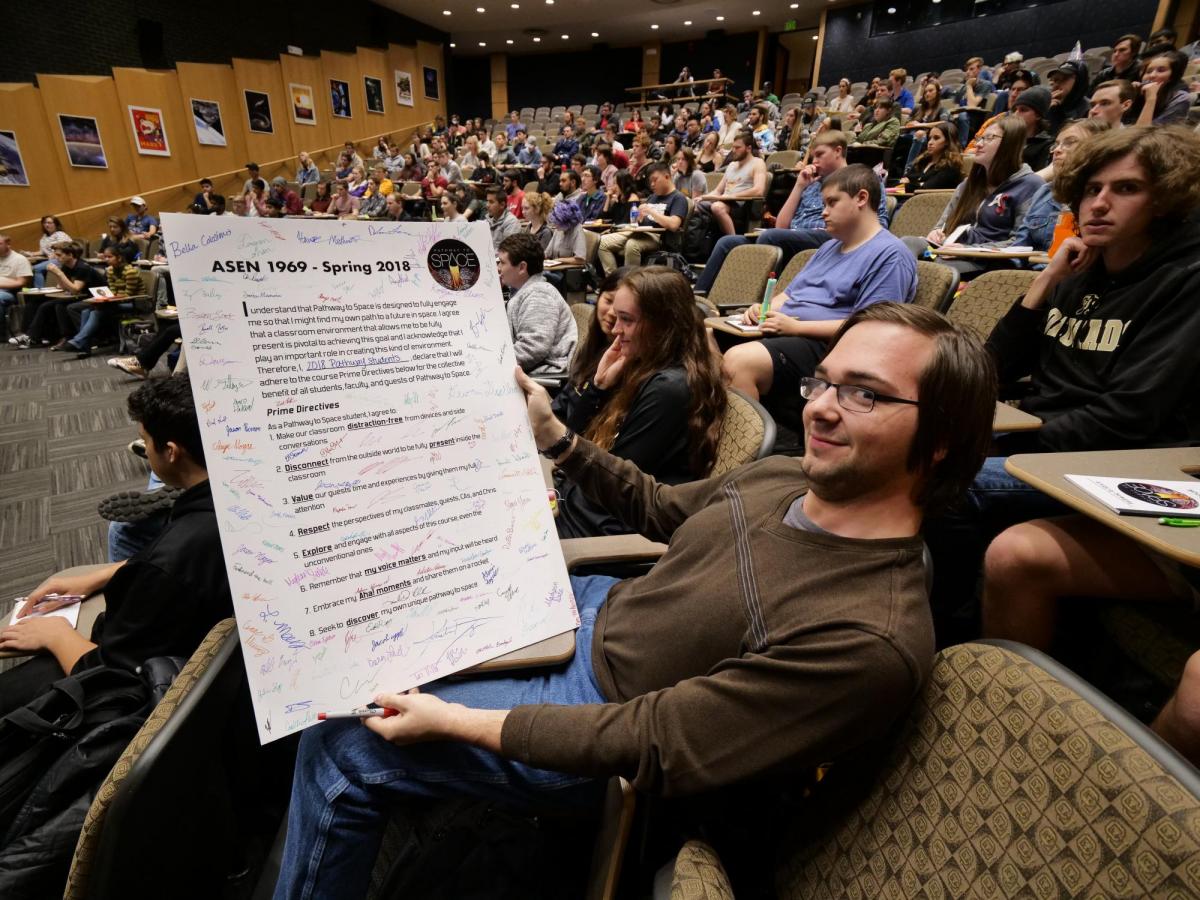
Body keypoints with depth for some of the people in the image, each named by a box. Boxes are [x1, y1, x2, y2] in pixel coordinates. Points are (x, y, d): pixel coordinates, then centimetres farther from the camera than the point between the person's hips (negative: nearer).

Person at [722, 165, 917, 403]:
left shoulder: (890, 254, -4)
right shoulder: (829, 246, 25)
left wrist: (796, 326, -18)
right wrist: (765, 310, 4)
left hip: (824, 346, -9)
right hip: (778, 332, 9)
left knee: (739, 361, -36)